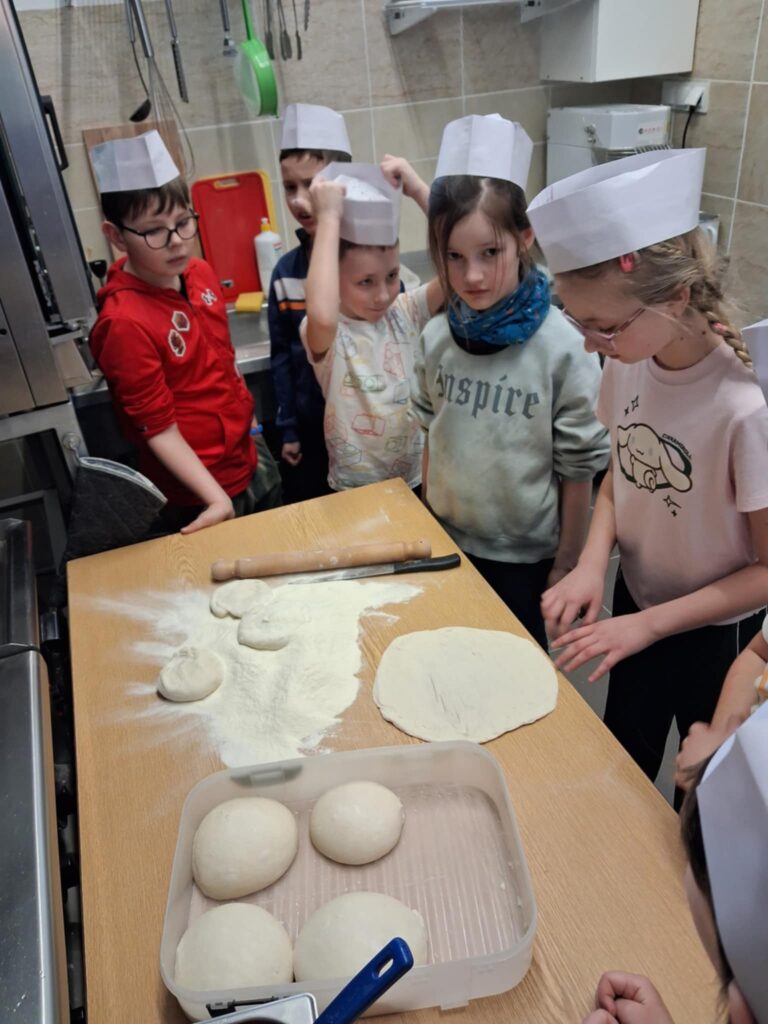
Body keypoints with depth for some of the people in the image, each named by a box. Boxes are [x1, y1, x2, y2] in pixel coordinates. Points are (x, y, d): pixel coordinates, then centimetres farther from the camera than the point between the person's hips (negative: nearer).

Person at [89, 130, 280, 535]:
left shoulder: (200, 273, -2)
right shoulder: (123, 322, -24)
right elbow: (158, 430, -21)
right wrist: (217, 498, -24)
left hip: (246, 465, 7)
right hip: (196, 497, -7)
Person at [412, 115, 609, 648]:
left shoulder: (562, 346, -20)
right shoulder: (436, 338, -8)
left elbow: (577, 469, -13)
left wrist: (567, 565, -6)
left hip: (526, 555, -3)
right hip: (449, 542, 4)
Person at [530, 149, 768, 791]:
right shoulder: (627, 365, -15)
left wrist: (649, 624, -23)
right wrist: (592, 563, -14)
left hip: (716, 631, -4)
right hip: (635, 604, 5)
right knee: (623, 762, 26)